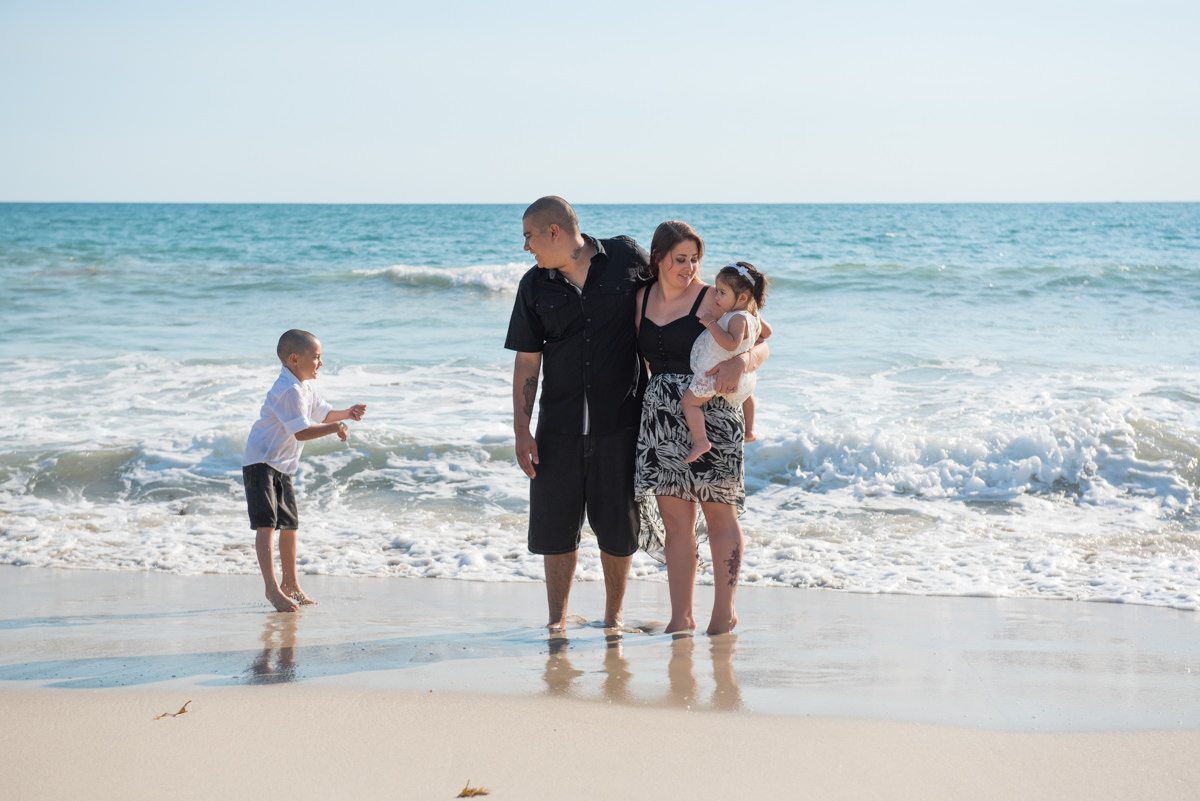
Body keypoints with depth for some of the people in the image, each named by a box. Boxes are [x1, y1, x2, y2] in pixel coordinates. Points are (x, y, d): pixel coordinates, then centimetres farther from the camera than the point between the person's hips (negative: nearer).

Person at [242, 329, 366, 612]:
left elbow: (324, 414, 18)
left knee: (289, 524, 16)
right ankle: (272, 588, -24)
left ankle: (290, 585, 28)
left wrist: (346, 414, 0)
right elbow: (301, 432, -28)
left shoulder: (306, 387, 8)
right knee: (266, 524, -17)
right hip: (260, 463, -11)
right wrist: (335, 428, -25)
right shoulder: (289, 390, -23)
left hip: (282, 466, 11)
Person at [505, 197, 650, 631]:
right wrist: (521, 429, 0)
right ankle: (557, 619, 16)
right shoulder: (534, 285, 4)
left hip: (620, 419, -2)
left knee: (617, 524, 4)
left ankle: (613, 616, 20)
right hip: (559, 423, 2)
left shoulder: (627, 257, -2)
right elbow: (527, 360, 6)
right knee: (555, 522, 3)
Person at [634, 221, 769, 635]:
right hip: (660, 415, 4)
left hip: (710, 411, -4)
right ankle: (681, 615, 7)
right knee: (674, 516, 3)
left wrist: (740, 361, -27)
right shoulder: (642, 299, 11)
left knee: (719, 512, 3)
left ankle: (724, 610, 11)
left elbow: (760, 346, -7)